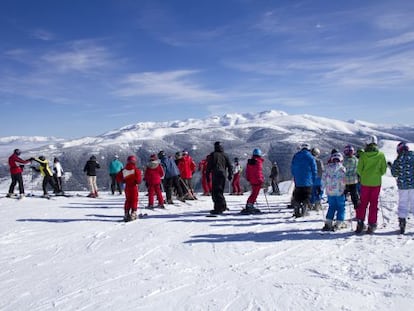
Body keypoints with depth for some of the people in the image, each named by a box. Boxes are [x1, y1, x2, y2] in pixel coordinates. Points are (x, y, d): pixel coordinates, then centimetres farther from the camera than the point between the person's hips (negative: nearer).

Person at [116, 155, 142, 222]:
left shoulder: (123, 170, 0)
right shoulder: (136, 170, -13)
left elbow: (118, 177, 2)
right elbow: (139, 178, -21)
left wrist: (122, 181, 17)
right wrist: (138, 182, 0)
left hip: (127, 187, 4)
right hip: (134, 187, -4)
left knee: (128, 200, 15)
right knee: (134, 200, 5)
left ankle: (126, 214, 14)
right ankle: (133, 213, 1)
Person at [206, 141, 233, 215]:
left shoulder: (213, 155, 0)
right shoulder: (225, 155, 12)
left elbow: (209, 166, -2)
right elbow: (229, 166, 14)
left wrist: (207, 176, 2)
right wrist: (230, 175, 22)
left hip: (215, 175, -5)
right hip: (223, 175, 5)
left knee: (216, 192, -6)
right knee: (220, 191, 18)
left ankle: (218, 209, -14)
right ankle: (223, 206, 18)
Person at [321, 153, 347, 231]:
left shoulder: (327, 168, 3)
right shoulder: (342, 168, -8)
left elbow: (323, 179, 6)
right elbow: (343, 180, -13)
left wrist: (325, 186, 17)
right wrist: (344, 187, 0)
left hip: (330, 191, 4)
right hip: (339, 191, -4)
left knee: (331, 207, 14)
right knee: (341, 207, 9)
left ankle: (328, 223, 7)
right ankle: (339, 223, 6)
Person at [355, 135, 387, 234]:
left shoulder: (363, 155, -7)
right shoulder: (381, 155, -5)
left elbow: (359, 169, -5)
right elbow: (384, 170, 1)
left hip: (365, 182, 0)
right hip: (376, 183, 0)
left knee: (363, 203, 10)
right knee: (374, 204, 8)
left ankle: (360, 223, 6)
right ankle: (371, 225, 10)